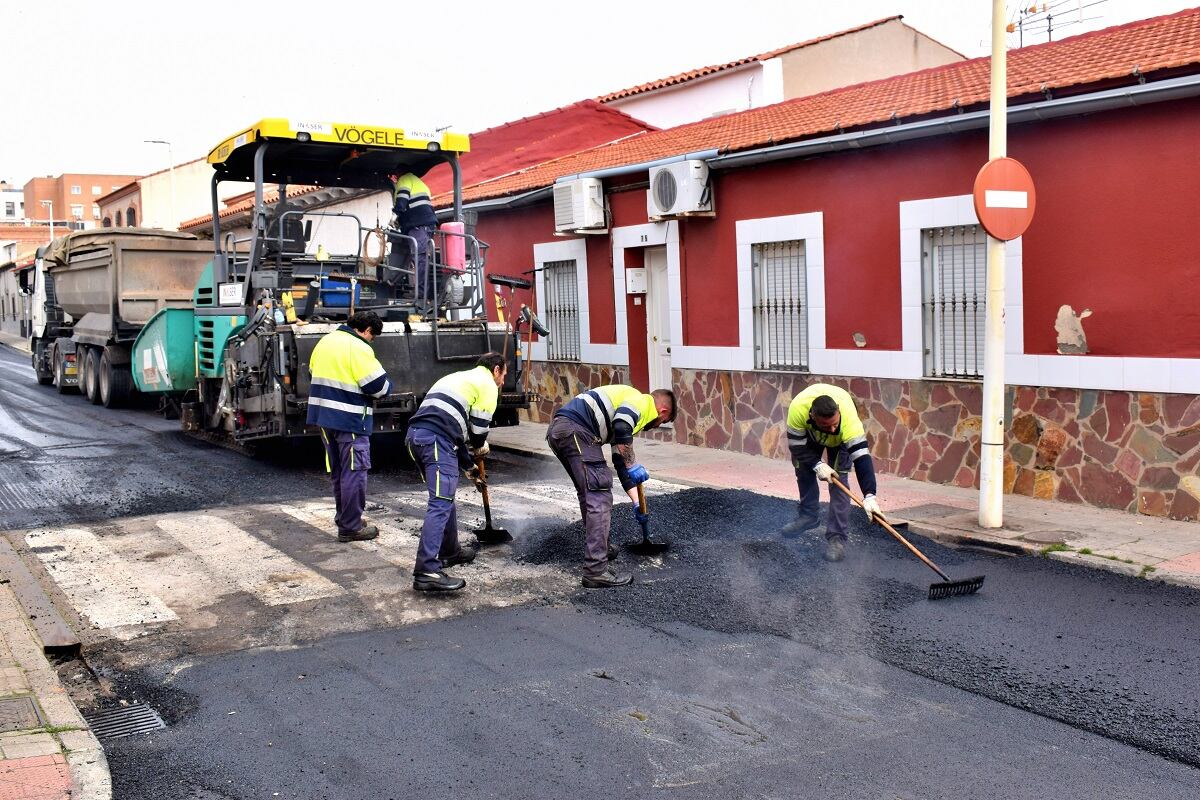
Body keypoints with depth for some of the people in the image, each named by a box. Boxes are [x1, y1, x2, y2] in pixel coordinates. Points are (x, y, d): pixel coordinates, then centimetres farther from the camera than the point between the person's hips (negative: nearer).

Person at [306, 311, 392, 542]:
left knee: (338, 471, 18)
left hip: (323, 415, 8)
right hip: (350, 419, -8)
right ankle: (351, 528, 3)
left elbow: (314, 371, 19)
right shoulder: (359, 348, -16)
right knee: (354, 472, -1)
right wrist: (387, 385, 5)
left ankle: (344, 517, 30)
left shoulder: (326, 341, 10)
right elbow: (378, 385, -17)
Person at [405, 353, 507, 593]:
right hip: (436, 440, -9)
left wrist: (468, 463, 36)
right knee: (440, 504, -12)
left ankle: (450, 551, 34)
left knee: (445, 496, 23)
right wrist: (480, 447, 25)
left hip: (415, 434, 9)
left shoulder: (459, 378, 34)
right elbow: (479, 426, 2)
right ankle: (426, 572, -19)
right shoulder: (487, 384, 8)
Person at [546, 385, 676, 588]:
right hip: (575, 431, -10)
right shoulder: (641, 400, 4)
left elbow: (621, 463, 35)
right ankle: (596, 571, -9)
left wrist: (636, 502, 37)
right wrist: (633, 465, -8)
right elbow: (621, 428, -17)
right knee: (599, 498, -8)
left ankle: (599, 548, 40)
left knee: (588, 493, 26)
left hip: (557, 430, 10)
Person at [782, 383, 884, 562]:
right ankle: (807, 516, 34)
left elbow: (861, 457, -50)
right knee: (803, 469, 9)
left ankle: (836, 537, -10)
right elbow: (797, 446, -27)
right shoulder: (797, 409, -43)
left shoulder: (849, 417, -47)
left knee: (838, 479, -15)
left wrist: (869, 496, -57)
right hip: (810, 433, 2)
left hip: (841, 439, -2)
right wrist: (817, 465, -38)